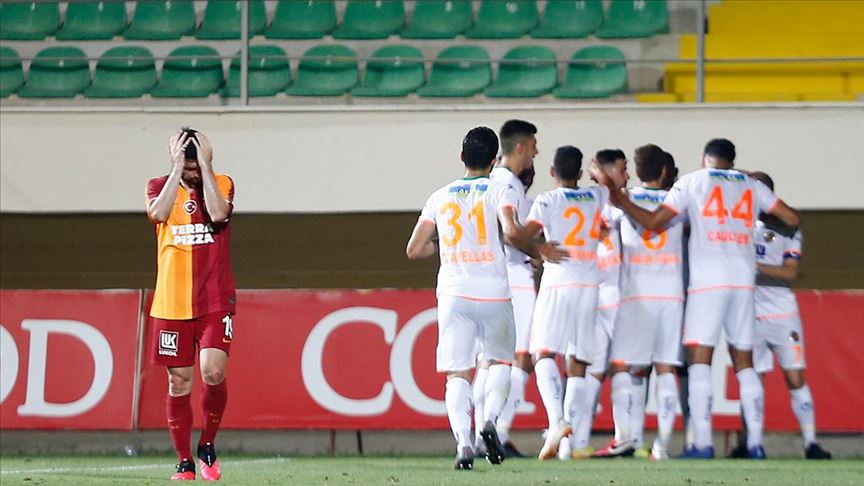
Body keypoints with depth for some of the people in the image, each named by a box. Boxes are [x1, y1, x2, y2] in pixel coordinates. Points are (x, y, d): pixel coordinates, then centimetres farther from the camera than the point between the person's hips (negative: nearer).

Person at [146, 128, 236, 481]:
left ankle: (207, 446, 7)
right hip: (172, 303, 1)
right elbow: (159, 213, -17)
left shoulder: (221, 184, 3)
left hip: (215, 302, -1)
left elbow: (218, 213, -18)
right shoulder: (159, 187, 5)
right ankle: (184, 462, 12)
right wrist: (178, 169, -15)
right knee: (179, 382, 2)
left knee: (213, 373, -16)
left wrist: (205, 166, -14)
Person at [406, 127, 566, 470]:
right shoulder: (499, 191, -1)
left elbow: (414, 250, 10)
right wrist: (538, 251, -2)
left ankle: (462, 441, -17)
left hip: (454, 292, 2)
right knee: (500, 361, 20)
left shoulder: (440, 197, 10)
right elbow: (512, 231, -20)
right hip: (493, 293, -1)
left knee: (457, 373, 3)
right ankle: (490, 419, -6)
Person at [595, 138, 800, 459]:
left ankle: (702, 444, -17)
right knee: (744, 363, 10)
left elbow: (653, 222, 0)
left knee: (699, 360, -5)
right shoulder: (751, 186, 16)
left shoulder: (692, 182, 7)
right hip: (744, 279, 3)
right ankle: (755, 443, 4)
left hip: (707, 279, -3)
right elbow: (792, 218, 13)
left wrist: (621, 202, 11)